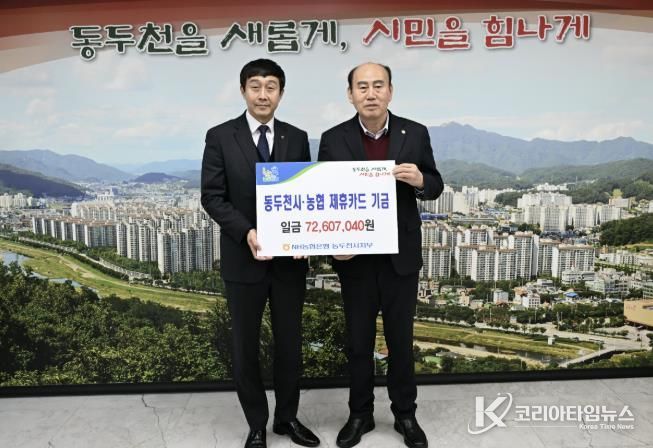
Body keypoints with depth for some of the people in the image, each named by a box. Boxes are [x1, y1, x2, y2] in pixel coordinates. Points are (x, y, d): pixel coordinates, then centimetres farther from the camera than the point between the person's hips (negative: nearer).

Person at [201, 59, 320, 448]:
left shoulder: (297, 138, 6)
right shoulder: (220, 137, -2)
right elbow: (212, 196, -6)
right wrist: (247, 232, -20)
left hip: (290, 258, 2)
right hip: (243, 259, -2)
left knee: (290, 342, 13)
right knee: (246, 346, 10)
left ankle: (288, 417, 33)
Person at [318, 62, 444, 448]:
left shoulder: (415, 134, -2)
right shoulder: (333, 139, -4)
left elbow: (436, 186, 4)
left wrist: (420, 180, -20)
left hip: (401, 256, 0)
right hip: (355, 258, 0)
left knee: (401, 338, 13)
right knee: (359, 340, 13)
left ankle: (405, 414, 32)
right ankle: (361, 413, 32)